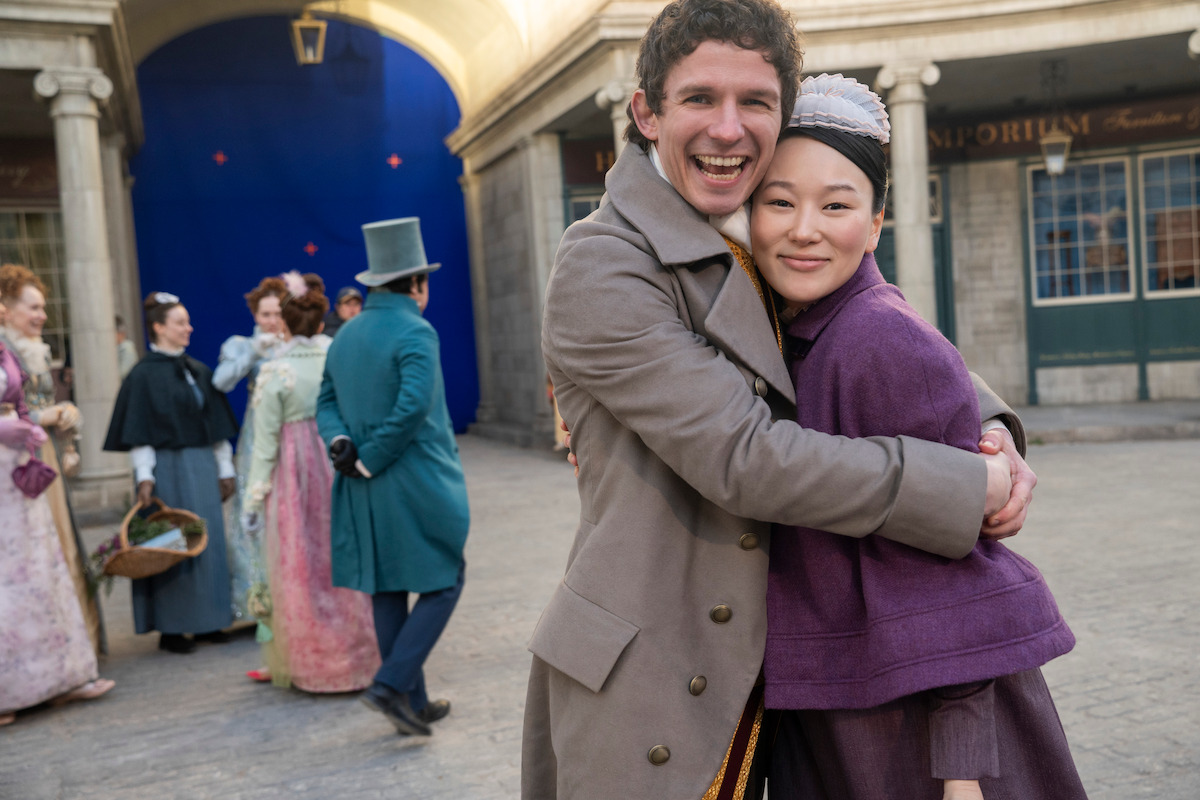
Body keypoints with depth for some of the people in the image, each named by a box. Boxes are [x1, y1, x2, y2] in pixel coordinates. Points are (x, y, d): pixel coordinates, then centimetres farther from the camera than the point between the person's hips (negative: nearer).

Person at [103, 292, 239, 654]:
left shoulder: (199, 371, 11)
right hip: (167, 466, -6)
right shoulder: (144, 374, -6)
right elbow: (139, 432, -9)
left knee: (208, 539, 7)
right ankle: (170, 628, 8)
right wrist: (144, 476, -16)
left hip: (202, 466, 6)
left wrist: (225, 468, 11)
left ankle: (205, 621, 17)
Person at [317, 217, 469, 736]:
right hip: (418, 484, -7)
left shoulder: (345, 336, 11)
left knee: (386, 594, 13)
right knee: (443, 584, 6)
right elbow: (413, 406, -23)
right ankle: (391, 683, -3)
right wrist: (370, 460, -15)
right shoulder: (415, 332, -13)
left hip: (364, 494, 8)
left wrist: (341, 443, -6)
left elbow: (326, 401, 10)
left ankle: (413, 703, 22)